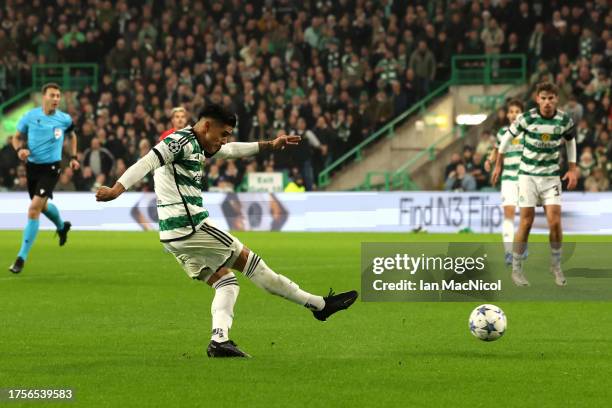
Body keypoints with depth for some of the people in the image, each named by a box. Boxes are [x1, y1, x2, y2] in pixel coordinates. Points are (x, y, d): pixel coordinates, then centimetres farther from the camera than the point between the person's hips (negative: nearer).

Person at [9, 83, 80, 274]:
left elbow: (72, 135, 18)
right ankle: (62, 226, 58)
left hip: (51, 168, -3)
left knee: (34, 209, -17)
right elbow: (17, 137, 6)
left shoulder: (65, 119, -5)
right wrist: (20, 149, -14)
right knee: (43, 206, 22)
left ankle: (22, 257, -13)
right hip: (32, 165, 3)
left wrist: (73, 157, 13)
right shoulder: (30, 116, -6)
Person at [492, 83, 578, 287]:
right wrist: (498, 165, 7)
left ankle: (556, 266, 11)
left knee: (555, 222, -9)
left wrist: (572, 169, 9)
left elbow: (571, 141, 14)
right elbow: (508, 137, 2)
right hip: (528, 175, -2)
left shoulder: (565, 121, -7)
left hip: (551, 176, 2)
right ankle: (516, 270, 8)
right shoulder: (526, 118, -14)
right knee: (526, 223, -5)